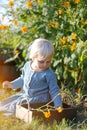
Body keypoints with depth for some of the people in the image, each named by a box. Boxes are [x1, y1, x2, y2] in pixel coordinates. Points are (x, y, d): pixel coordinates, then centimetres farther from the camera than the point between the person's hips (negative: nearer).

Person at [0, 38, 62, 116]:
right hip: (24, 95, 6)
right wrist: (12, 84, 4)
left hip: (39, 99, -6)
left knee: (14, 106, -21)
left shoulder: (49, 74, -19)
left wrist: (58, 105, -21)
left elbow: (54, 91, -13)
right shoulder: (27, 66, -3)